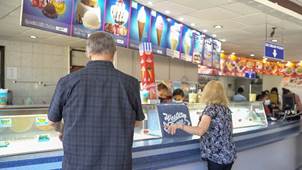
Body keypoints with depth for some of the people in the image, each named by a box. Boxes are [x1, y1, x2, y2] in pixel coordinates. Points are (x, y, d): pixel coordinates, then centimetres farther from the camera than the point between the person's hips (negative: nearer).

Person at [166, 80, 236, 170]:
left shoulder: (211, 108, -15)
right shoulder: (226, 109, 8)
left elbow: (200, 131, -26)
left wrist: (179, 126, -23)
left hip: (217, 156, -8)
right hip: (229, 155, 8)